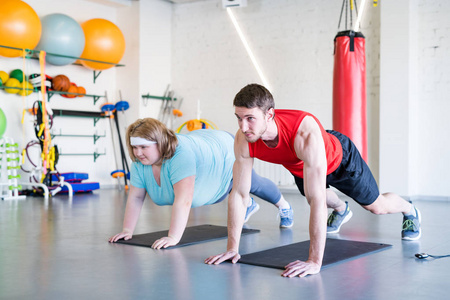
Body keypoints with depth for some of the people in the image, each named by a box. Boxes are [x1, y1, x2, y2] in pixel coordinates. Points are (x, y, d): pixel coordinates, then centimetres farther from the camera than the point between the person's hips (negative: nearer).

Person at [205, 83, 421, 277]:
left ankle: (409, 211, 50)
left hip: (339, 159, -4)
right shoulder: (243, 140, -35)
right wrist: (232, 248, -24)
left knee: (376, 206, 15)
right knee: (318, 199, 32)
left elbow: (317, 199, -53)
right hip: (300, 167, 5)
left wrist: (314, 262, -53)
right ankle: (341, 210, 67)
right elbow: (238, 194, -25)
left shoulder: (305, 132, -51)